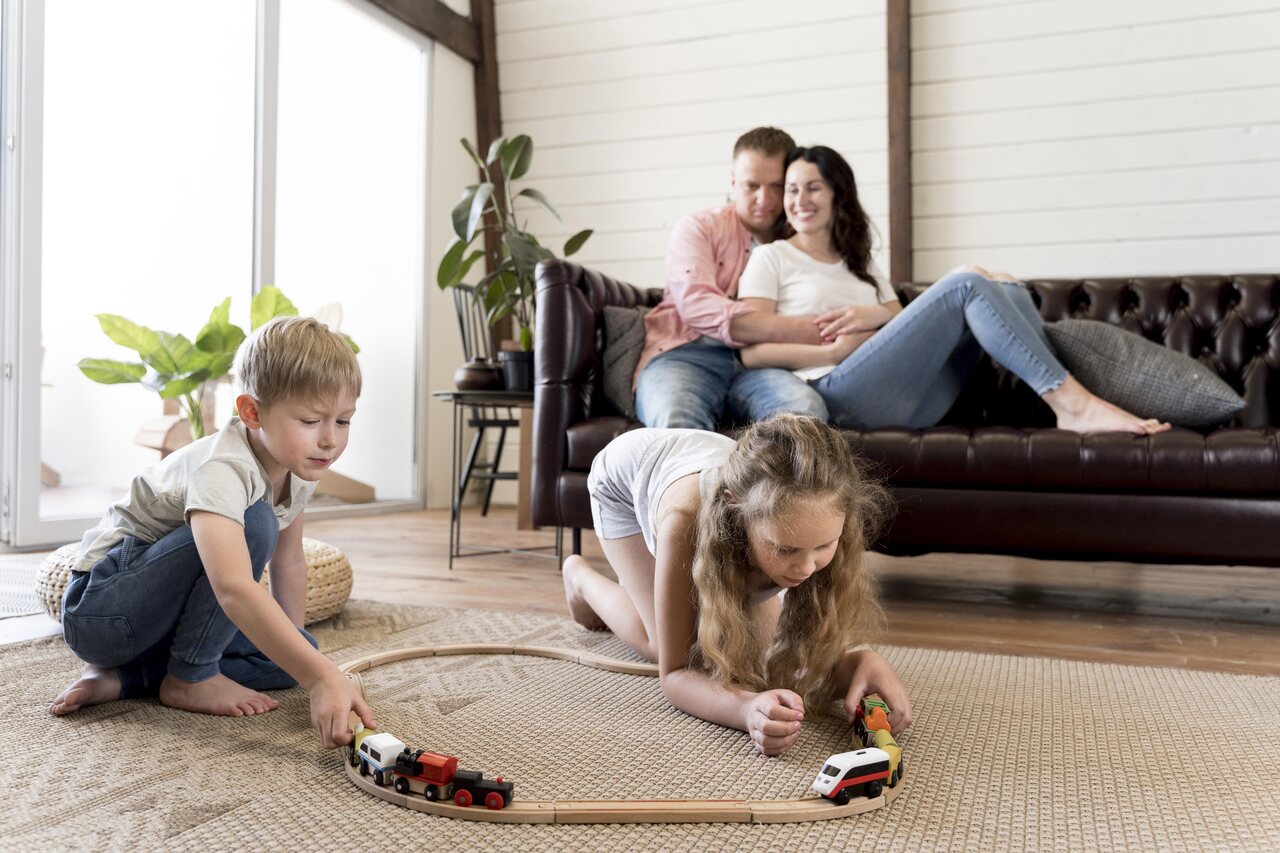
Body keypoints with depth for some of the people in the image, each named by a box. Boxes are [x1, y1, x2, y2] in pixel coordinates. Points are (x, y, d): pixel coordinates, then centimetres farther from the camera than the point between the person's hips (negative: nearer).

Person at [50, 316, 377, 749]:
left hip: (164, 616, 9)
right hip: (100, 604, -9)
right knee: (253, 522, -29)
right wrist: (320, 676, -53)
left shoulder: (298, 467, -4)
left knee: (293, 655, -2)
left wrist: (296, 645, 6)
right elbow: (234, 589, -46)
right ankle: (190, 678, -13)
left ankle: (122, 675, -3)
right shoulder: (223, 469, -31)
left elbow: (289, 562, 10)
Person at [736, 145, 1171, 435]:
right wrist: (835, 350, -12)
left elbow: (906, 323, 18)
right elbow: (752, 351, -2)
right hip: (839, 395, -6)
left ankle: (1068, 400, -23)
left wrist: (879, 316, -5)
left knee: (1001, 286, -7)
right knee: (965, 283, -18)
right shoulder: (771, 258, 10)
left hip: (907, 403, 6)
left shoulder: (859, 265, 29)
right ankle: (1073, 403, -23)